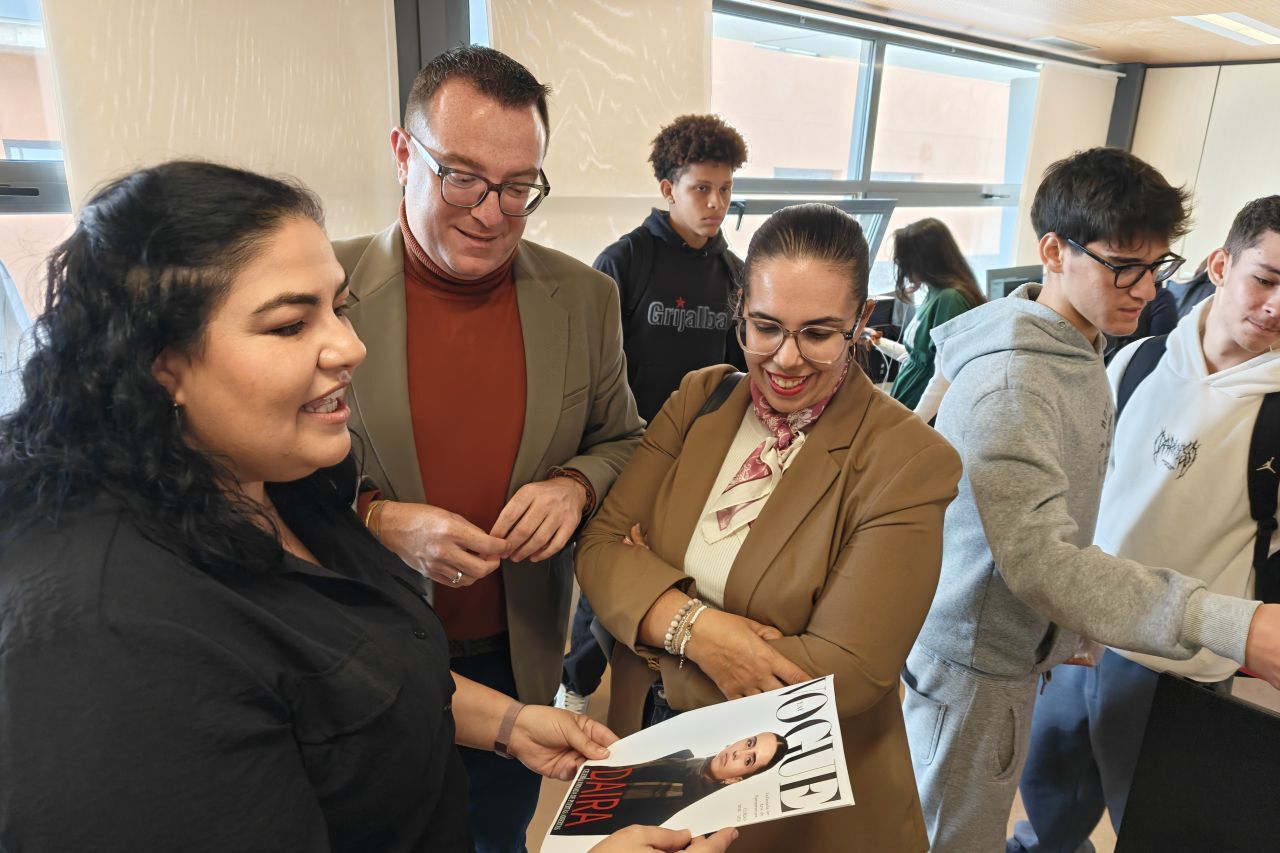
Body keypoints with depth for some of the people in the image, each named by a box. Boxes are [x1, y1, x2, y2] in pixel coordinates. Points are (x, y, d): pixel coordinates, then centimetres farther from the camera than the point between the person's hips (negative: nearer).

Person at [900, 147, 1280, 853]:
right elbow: (1039, 559, -33)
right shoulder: (1009, 383, -27)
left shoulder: (1081, 350, 5)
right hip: (974, 667, -8)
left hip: (1019, 648, 8)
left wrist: (1063, 633, 16)